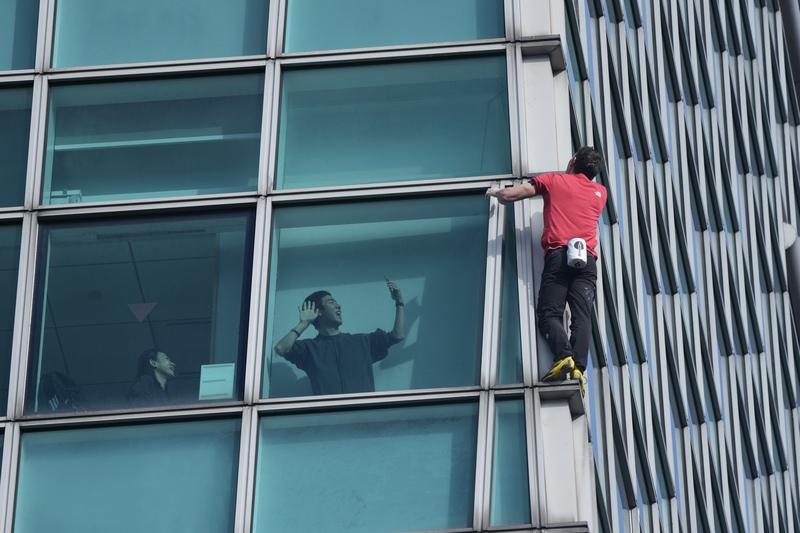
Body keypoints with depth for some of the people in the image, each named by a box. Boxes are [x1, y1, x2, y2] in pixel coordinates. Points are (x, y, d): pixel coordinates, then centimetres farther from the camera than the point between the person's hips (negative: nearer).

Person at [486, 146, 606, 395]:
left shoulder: (554, 180, 16)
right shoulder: (600, 192, 25)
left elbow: (509, 195, 14)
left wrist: (495, 192, 37)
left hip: (558, 254, -2)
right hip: (587, 258, 2)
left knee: (549, 313, -4)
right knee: (582, 315, -9)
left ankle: (564, 357, -30)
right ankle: (579, 368, -28)